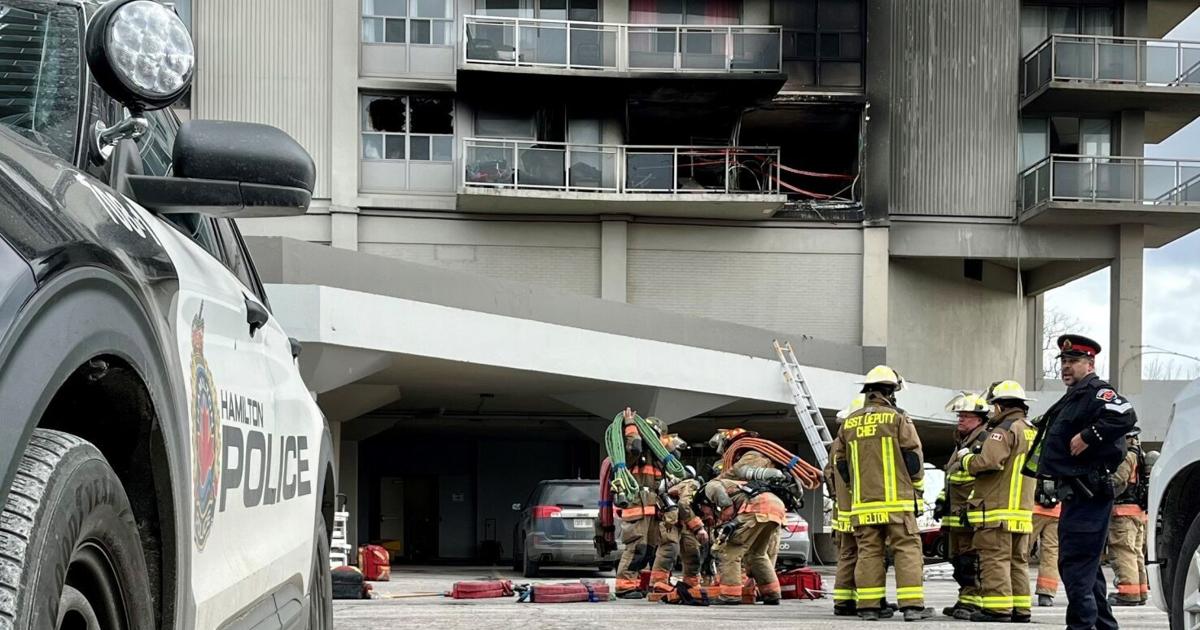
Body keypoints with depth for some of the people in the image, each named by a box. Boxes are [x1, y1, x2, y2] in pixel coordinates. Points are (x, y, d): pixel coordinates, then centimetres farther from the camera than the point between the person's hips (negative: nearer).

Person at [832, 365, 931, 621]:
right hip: (896, 501, -4)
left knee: (868, 552, 7)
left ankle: (868, 607, 4)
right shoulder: (897, 419, -4)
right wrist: (916, 486, 12)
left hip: (863, 502, 4)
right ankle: (912, 606, -6)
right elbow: (914, 457, -4)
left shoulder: (849, 424, 11)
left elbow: (840, 461, 16)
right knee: (907, 550, -1)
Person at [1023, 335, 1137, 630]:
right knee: (1086, 565, 17)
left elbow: (1125, 416, -28)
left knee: (1075, 564, -13)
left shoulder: (1096, 391, -9)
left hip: (1087, 493, -11)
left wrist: (1089, 436, -25)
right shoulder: (1072, 398, 22)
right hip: (1077, 494, 11)